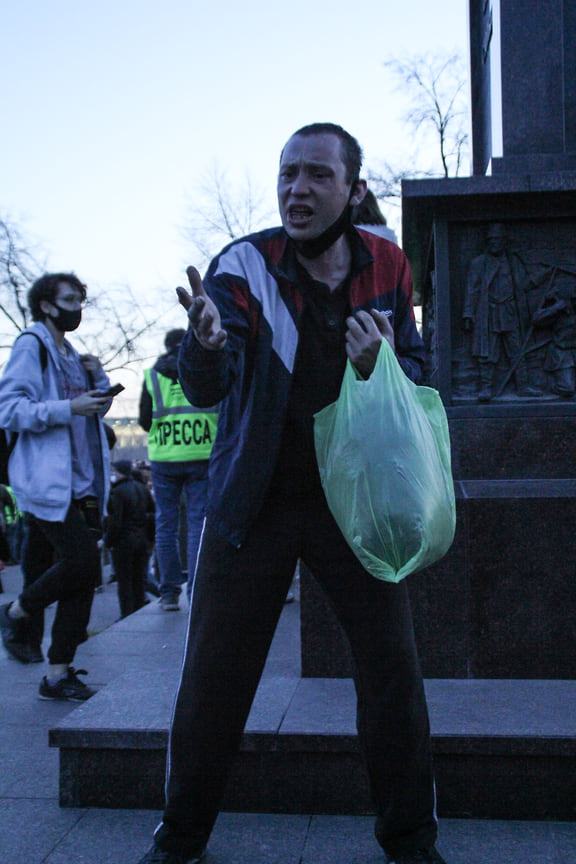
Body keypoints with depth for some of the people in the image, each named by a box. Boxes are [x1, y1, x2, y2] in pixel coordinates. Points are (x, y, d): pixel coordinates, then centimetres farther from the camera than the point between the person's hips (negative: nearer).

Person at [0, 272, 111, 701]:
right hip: (49, 483, -8)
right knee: (81, 561, -17)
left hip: (82, 484, 8)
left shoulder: (72, 354, 21)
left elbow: (98, 409, 29)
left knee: (83, 572, 3)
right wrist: (67, 409, -22)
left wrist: (98, 378, 10)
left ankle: (58, 673, 10)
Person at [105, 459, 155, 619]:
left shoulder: (117, 492, -15)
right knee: (139, 579, 13)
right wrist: (150, 537, 17)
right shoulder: (143, 489, 8)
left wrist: (108, 541, -10)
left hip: (124, 541, -7)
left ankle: (127, 615, 2)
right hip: (142, 540, 7)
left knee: (124, 581, 0)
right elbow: (152, 514, 11)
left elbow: (115, 521, -19)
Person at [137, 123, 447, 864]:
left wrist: (382, 364, -16)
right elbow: (204, 390, -21)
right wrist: (206, 342, -45)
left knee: (392, 664, 3)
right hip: (253, 501, -1)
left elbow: (417, 372, 8)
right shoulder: (243, 264, -10)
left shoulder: (385, 267, 0)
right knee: (213, 677, 3)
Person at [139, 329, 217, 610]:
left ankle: (169, 592, 8)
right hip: (201, 457, -1)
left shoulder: (152, 375, 5)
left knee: (166, 524, 7)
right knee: (198, 523, 2)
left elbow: (144, 421, 7)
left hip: (163, 460, 1)